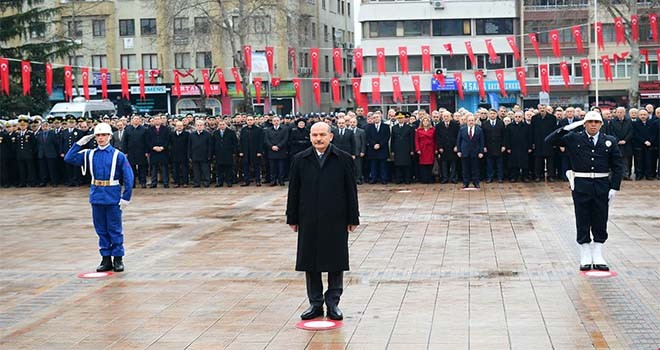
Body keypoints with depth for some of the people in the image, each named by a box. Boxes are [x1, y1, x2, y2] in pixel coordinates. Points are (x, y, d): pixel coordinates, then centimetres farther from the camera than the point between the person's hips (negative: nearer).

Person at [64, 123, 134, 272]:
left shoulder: (118, 155, -6)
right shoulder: (90, 154, 6)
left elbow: (128, 177, -7)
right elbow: (69, 158, 2)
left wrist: (126, 198, -11)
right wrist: (79, 143, -4)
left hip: (113, 198, -4)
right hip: (96, 197, 4)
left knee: (114, 229, 3)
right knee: (101, 230, 10)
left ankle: (118, 258, 13)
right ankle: (106, 259, 20)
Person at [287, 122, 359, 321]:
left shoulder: (344, 159, -1)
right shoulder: (300, 160, 4)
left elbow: (351, 191, 1)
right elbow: (293, 191, 6)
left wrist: (352, 218, -1)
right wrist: (293, 218, 4)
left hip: (336, 220, -1)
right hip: (309, 221, 2)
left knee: (336, 262, 5)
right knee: (310, 262, 6)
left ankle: (333, 303, 17)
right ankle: (315, 303, 18)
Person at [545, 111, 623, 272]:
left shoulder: (610, 141, 5)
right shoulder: (574, 138, 2)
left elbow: (618, 166, 6)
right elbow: (550, 140, -4)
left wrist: (614, 187, -2)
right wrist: (567, 128, -12)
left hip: (602, 186, 1)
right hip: (581, 185, -1)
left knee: (600, 222, 6)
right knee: (582, 222, 5)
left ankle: (597, 257, 17)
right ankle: (585, 257, 14)